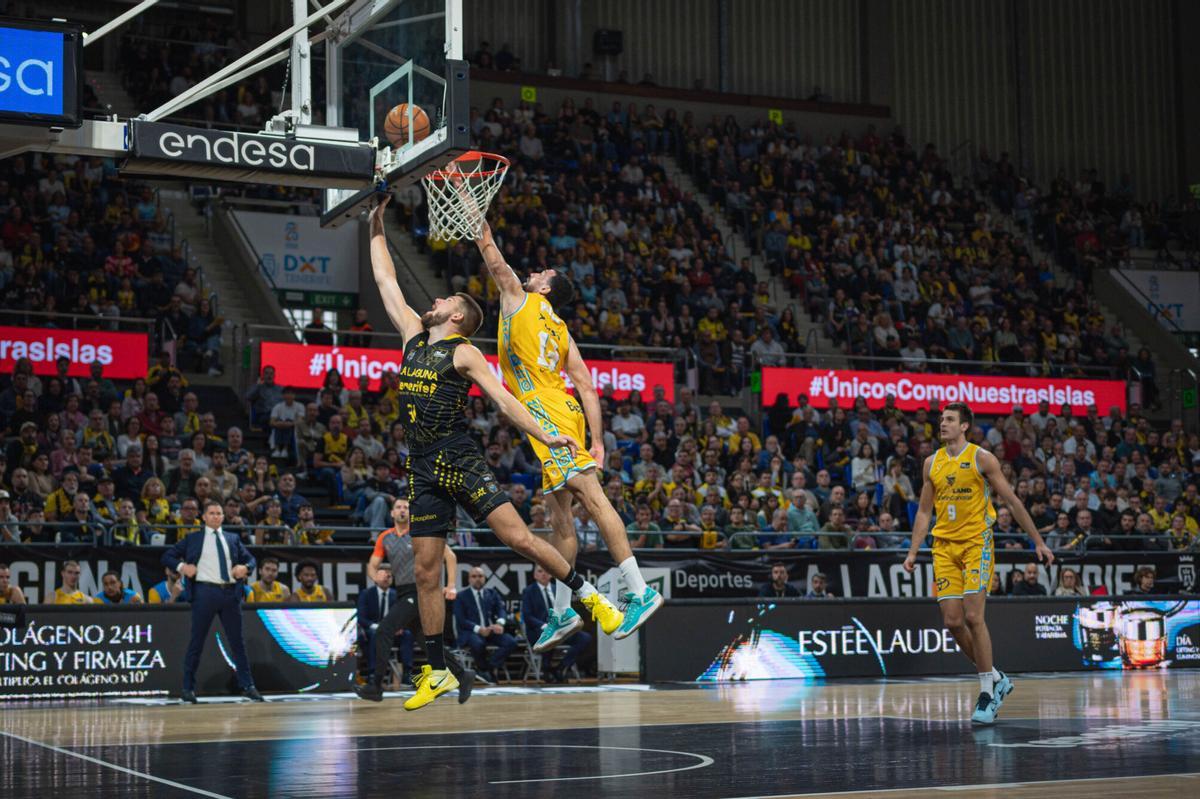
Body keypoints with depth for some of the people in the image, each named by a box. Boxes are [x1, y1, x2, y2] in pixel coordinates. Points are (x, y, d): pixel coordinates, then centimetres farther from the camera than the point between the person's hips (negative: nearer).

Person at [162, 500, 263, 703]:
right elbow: (167, 556, 8)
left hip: (230, 593, 3)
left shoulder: (233, 539, 16)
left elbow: (250, 558, 20)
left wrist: (245, 567, -3)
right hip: (205, 592, -3)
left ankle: (248, 687, 11)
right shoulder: (192, 539, 8)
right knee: (196, 642, 1)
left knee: (237, 642, 6)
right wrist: (181, 566, -11)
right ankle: (188, 689, 8)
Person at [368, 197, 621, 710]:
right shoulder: (414, 336, 15)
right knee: (426, 573, 4)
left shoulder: (464, 353, -2)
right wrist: (377, 229, 24)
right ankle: (437, 672, 12)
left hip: (463, 464, -5)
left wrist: (545, 437, -19)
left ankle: (588, 595, 9)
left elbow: (504, 400, -8)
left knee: (520, 538, -13)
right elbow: (386, 281, 22)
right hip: (424, 472, 5)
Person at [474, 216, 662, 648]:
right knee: (560, 515, 10)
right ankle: (562, 612, 15)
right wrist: (598, 441, 9)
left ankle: (640, 592, -25)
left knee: (591, 497, -16)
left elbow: (492, 256, 14)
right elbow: (586, 386, 13)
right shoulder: (562, 332, 22)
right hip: (561, 415, 9)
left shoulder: (521, 300, 7)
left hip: (546, 414, -9)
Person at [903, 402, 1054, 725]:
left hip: (976, 543, -5)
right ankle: (996, 679, 18)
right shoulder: (932, 463, 10)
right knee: (952, 621, -1)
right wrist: (913, 551, 8)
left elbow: (1012, 501, -1)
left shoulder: (981, 458, -4)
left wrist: (1038, 541, -1)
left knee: (973, 616, -14)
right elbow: (924, 511, 16)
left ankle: (987, 693, -5)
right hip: (944, 546, 5)